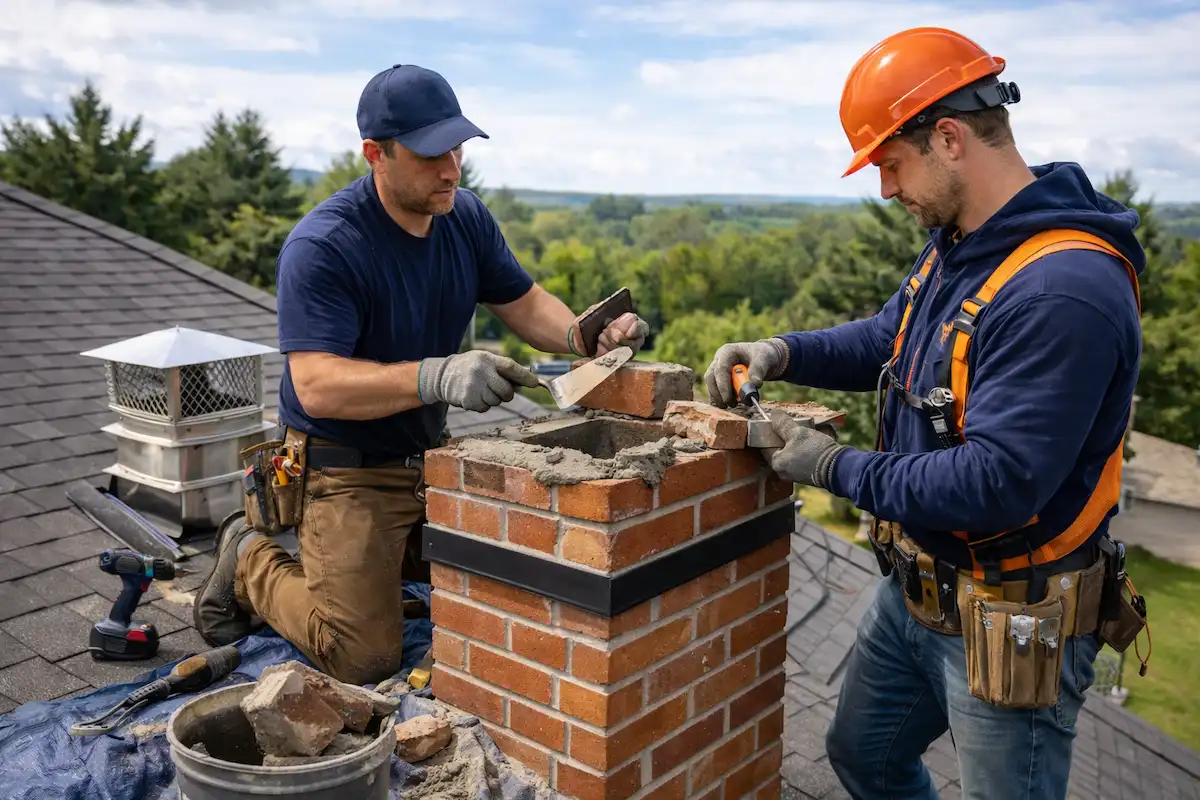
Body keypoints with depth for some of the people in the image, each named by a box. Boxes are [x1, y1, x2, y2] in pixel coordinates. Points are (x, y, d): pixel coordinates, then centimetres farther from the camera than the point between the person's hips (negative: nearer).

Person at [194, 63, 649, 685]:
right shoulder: (320, 247, -23)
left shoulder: (465, 216, 0)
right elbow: (317, 386, -32)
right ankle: (251, 561, 15)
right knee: (365, 658, -11)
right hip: (347, 472, -7)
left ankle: (380, 554, 26)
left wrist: (586, 336, -16)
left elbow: (525, 304, 6)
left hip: (430, 456, 7)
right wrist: (436, 376, -47)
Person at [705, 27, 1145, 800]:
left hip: (1007, 624, -9)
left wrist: (836, 467, -20)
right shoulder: (955, 247, 1)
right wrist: (783, 351, -3)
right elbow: (887, 340, 16)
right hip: (914, 591, 9)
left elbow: (993, 487, -32)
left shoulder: (1064, 293, -30)